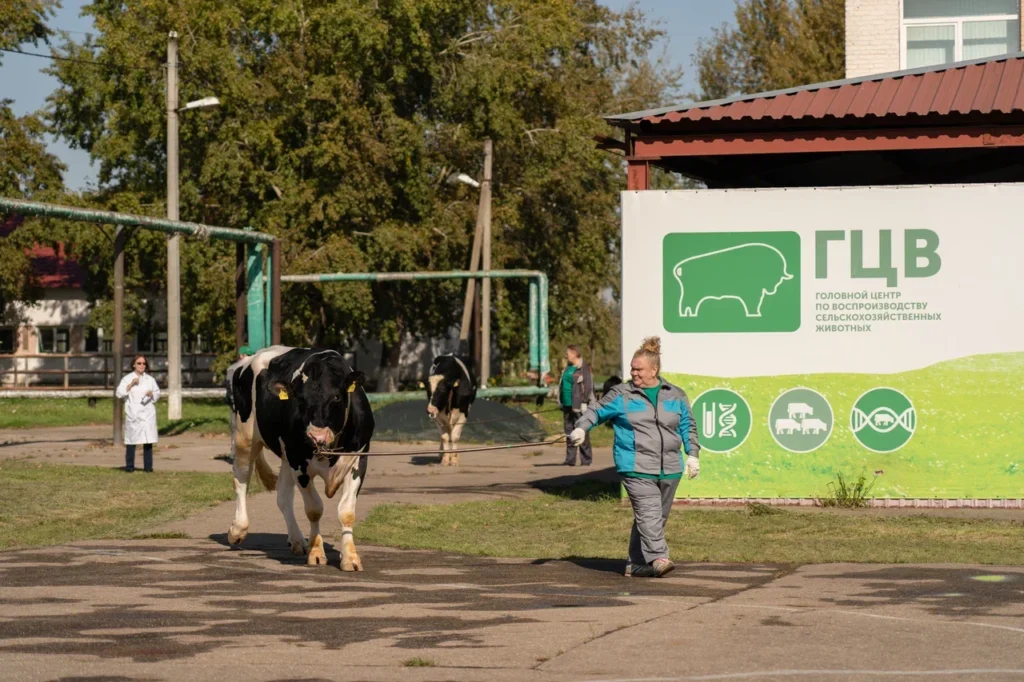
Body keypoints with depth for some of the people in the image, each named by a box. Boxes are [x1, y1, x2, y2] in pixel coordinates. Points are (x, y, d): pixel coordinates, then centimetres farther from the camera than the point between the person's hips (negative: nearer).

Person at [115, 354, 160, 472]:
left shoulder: (150, 380, 12)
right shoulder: (127, 379, 3)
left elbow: (157, 394, 15)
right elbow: (119, 393, -5)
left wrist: (152, 394, -7)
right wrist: (131, 385, -14)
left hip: (147, 413, 2)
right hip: (133, 414, -2)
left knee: (148, 440, 0)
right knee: (131, 440, -2)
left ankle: (148, 466, 5)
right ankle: (129, 466, 7)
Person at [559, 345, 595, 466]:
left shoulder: (584, 369, -9)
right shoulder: (568, 368, 16)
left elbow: (588, 388, -13)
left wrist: (584, 403, -17)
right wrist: (561, 402, 19)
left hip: (578, 406, -9)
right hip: (567, 406, 9)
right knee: (569, 433, 10)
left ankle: (586, 459, 1)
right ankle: (570, 460, 14)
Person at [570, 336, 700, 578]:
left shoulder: (676, 396, 11)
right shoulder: (621, 395, 3)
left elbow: (688, 427, 16)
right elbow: (597, 412, 6)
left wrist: (692, 454, 7)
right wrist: (581, 427, -11)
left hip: (669, 470, 4)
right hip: (636, 469, -4)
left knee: (659, 517, 7)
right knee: (648, 514, -18)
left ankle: (636, 563, 16)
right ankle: (658, 558, -25)